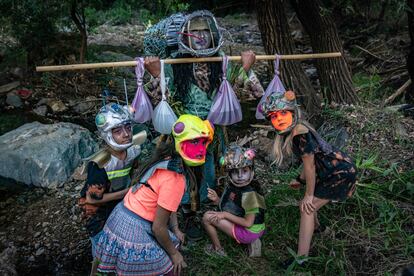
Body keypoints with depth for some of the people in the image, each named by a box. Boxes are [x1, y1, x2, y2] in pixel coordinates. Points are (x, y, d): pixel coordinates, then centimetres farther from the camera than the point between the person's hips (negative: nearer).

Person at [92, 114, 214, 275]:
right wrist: (174, 253, -6)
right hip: (135, 230, -9)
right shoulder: (175, 178, -27)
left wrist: (175, 230, 9)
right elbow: (158, 228, -21)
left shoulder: (168, 159, 0)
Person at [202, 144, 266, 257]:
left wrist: (225, 215, -19)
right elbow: (228, 206, 8)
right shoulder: (232, 187, -2)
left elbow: (248, 223, -22)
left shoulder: (250, 194, -24)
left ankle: (217, 249, 11)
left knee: (207, 217, -11)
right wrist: (217, 200, -9)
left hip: (249, 232, -8)